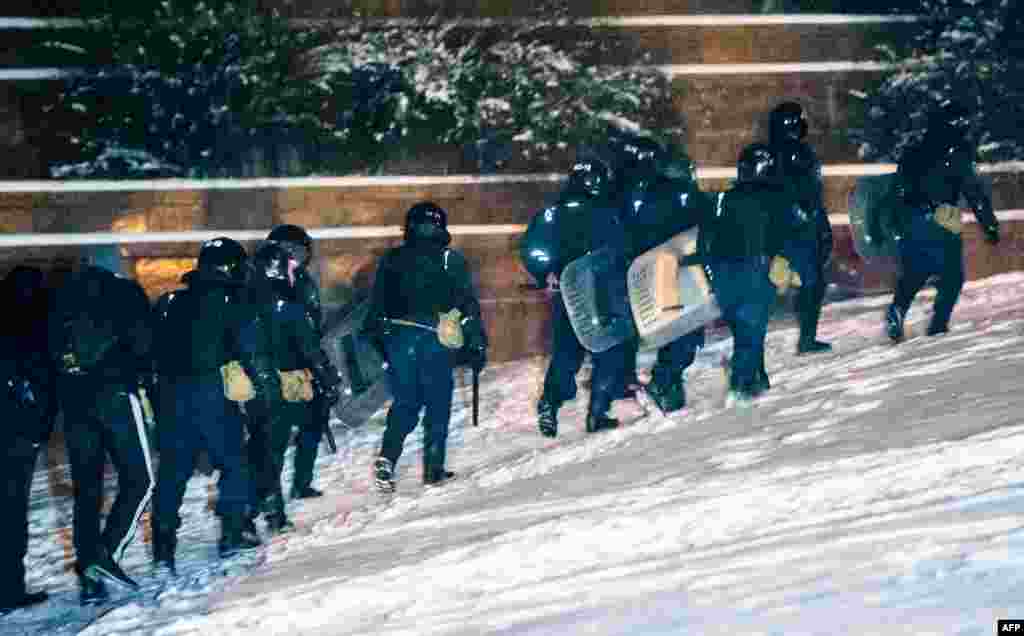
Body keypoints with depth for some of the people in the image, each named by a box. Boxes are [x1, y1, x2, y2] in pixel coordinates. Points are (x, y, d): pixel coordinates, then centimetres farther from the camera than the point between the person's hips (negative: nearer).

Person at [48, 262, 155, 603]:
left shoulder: (63, 297, 16)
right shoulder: (123, 291, 3)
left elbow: (50, 349, 15)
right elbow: (143, 344, -7)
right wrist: (140, 369, 11)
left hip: (72, 397, 5)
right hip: (113, 392, -5)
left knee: (86, 489, 9)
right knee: (138, 480, 1)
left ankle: (89, 573, 6)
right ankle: (108, 553, -14)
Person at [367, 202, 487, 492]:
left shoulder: (391, 260, 8)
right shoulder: (453, 260, 1)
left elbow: (376, 307, 8)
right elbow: (469, 305, -2)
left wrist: (379, 340, 15)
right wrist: (477, 344, 1)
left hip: (399, 340, 2)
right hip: (438, 341, -2)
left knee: (404, 403, 12)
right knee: (438, 406, 9)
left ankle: (387, 458, -7)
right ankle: (434, 469, 10)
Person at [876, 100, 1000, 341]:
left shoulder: (913, 152, 16)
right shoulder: (957, 153, -3)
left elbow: (896, 190, 18)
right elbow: (974, 191, -7)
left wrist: (885, 224, 24)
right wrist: (990, 225, -4)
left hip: (906, 222, 6)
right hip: (939, 223, -5)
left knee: (912, 275, 15)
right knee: (952, 276, 9)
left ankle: (897, 309, -10)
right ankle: (939, 321, -2)